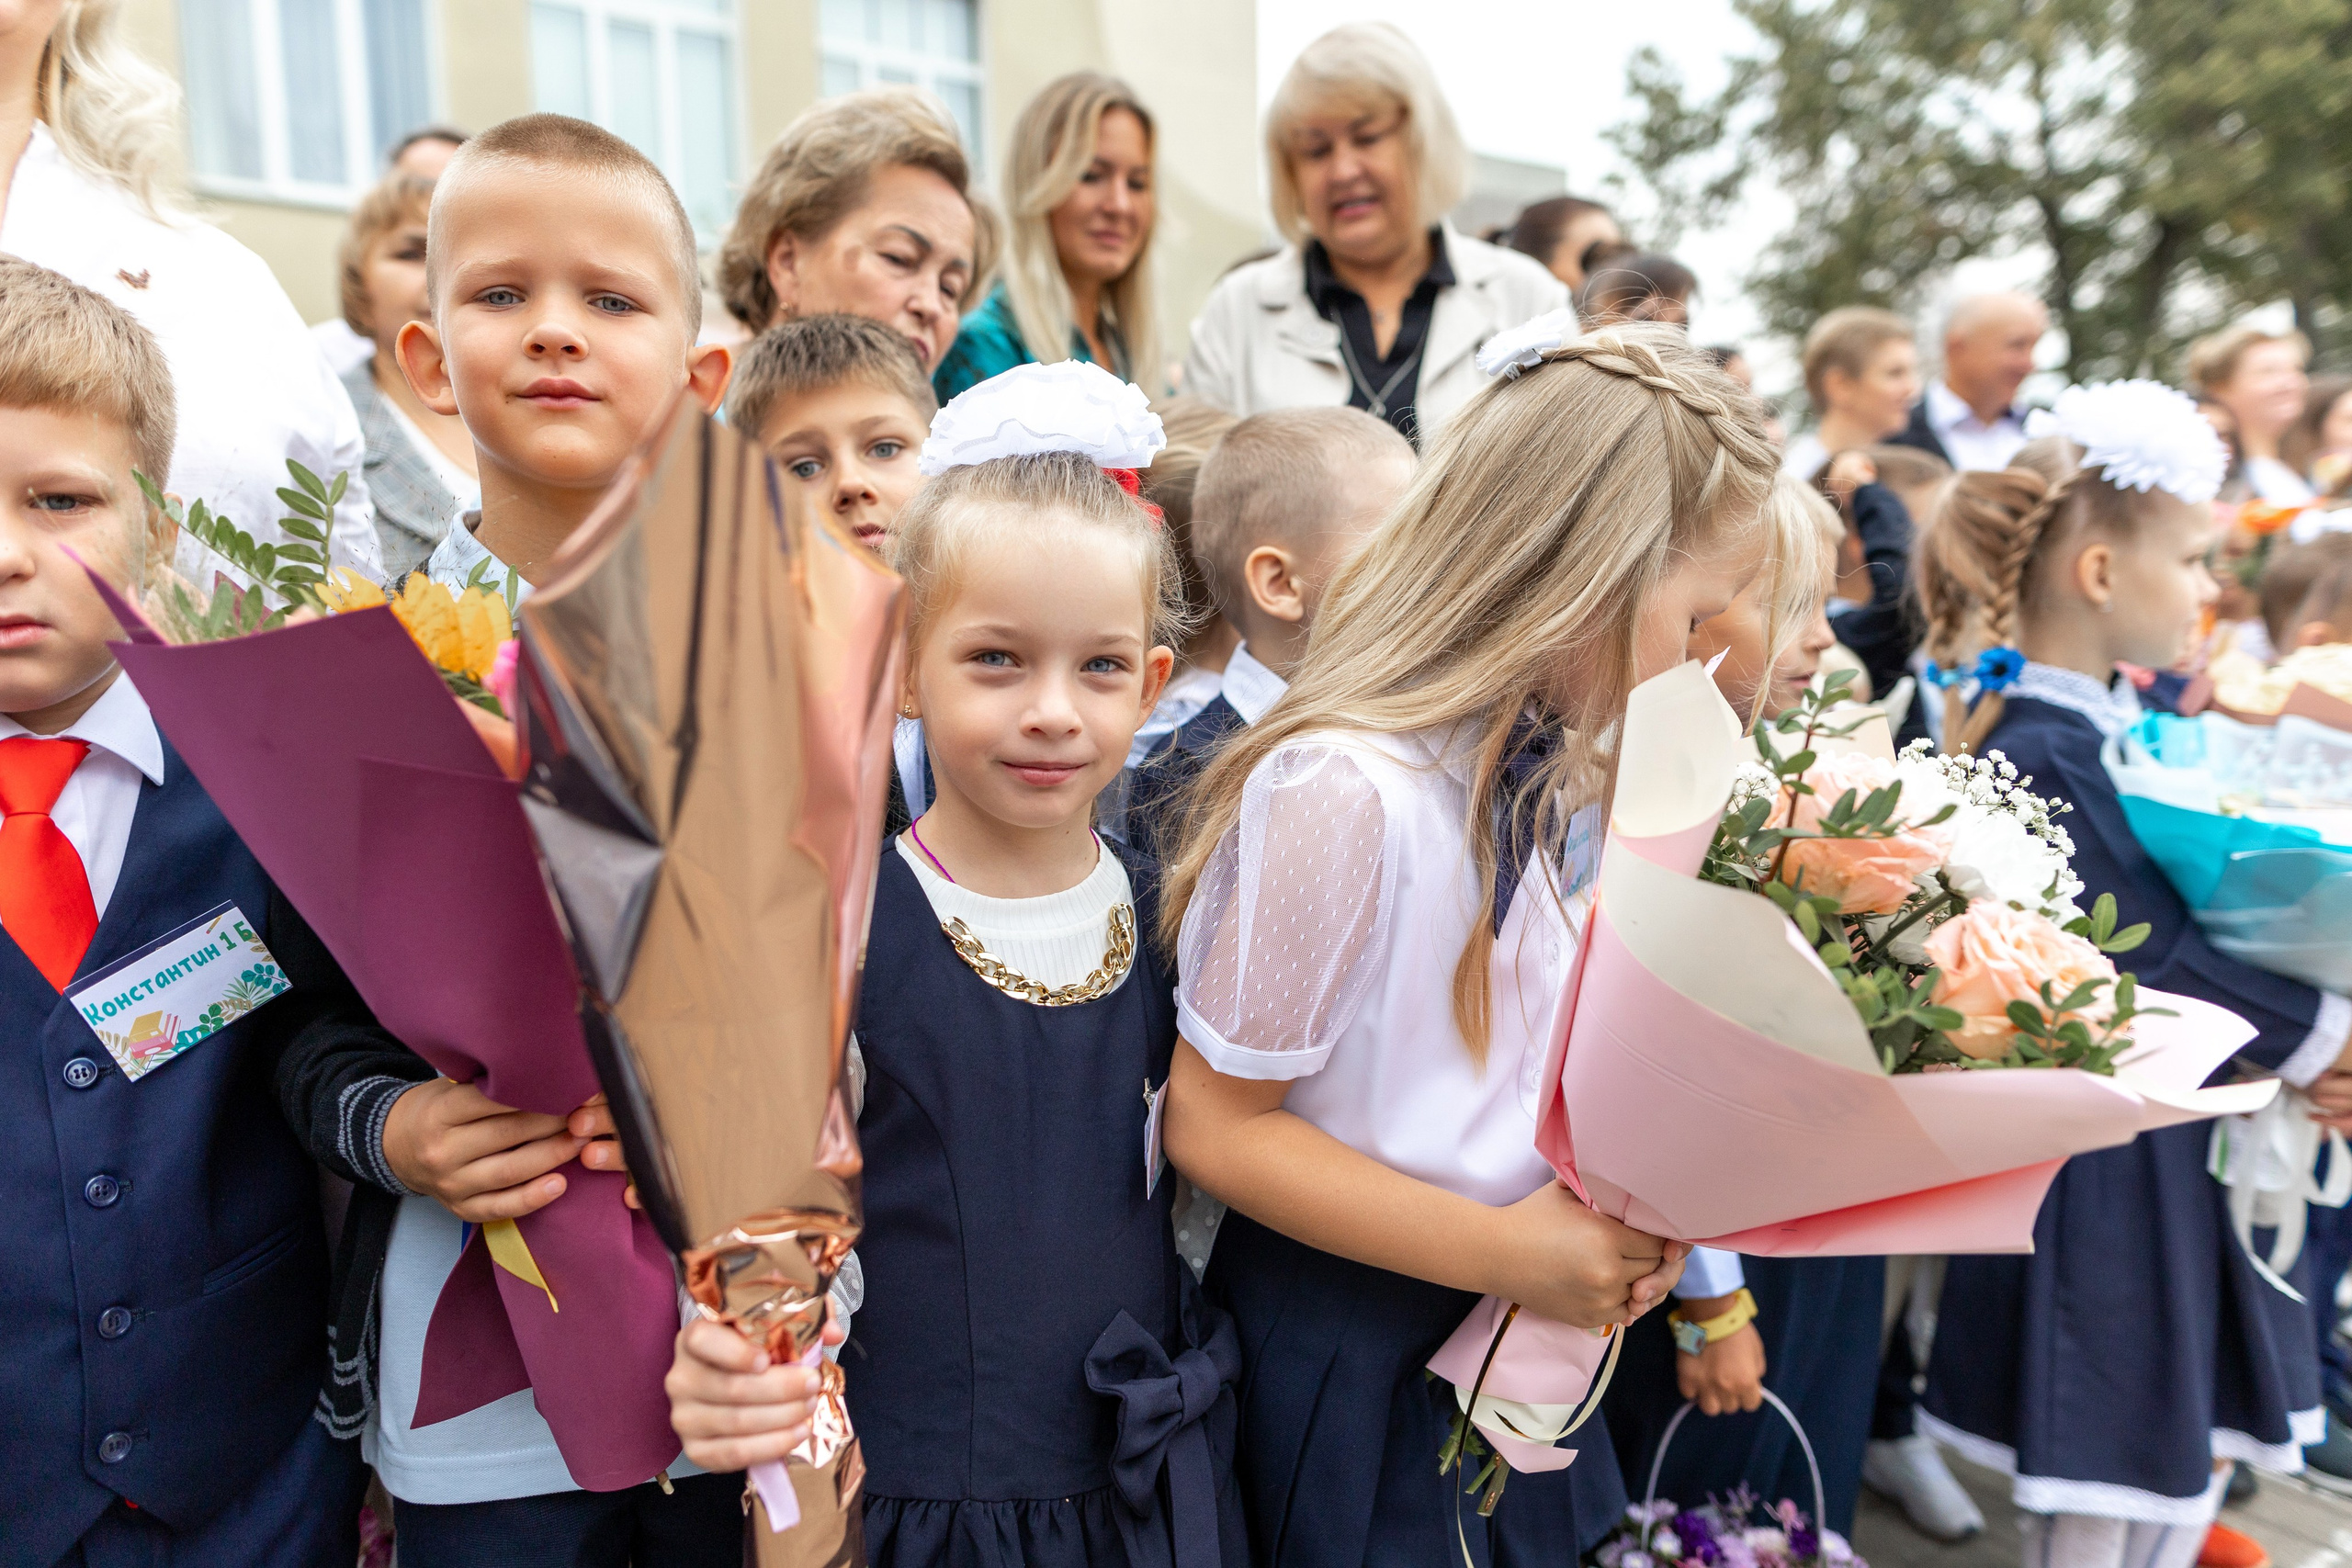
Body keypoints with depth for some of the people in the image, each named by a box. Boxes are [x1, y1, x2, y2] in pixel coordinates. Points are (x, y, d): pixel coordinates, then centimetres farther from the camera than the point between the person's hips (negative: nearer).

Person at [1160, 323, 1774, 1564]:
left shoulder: (1553, 780, 2)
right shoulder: (1344, 791, -26)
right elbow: (1215, 1124, -21)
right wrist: (1504, 1249, -21)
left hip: (1533, 1324, 8)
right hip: (1353, 1363, -8)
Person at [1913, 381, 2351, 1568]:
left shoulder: (2119, 725, 7)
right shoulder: (2039, 752, -23)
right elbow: (2149, 959, -22)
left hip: (2185, 1143, 9)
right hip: (2103, 1153, -9)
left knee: (2197, 1443, 20)